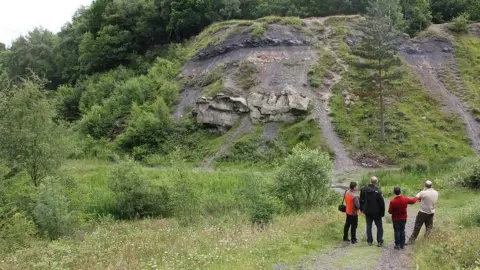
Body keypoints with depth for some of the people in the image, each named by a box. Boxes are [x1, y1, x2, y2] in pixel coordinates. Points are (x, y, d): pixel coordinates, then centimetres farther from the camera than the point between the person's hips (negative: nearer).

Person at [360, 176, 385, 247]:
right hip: (376, 212, -4)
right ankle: (379, 242, 8)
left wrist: (362, 209, 18)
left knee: (369, 226, 13)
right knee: (379, 226, 9)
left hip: (367, 211, 4)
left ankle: (369, 241, 15)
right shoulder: (377, 191, -20)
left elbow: (361, 200, 6)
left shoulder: (364, 189, -5)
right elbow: (382, 203, -15)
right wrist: (382, 212, -4)